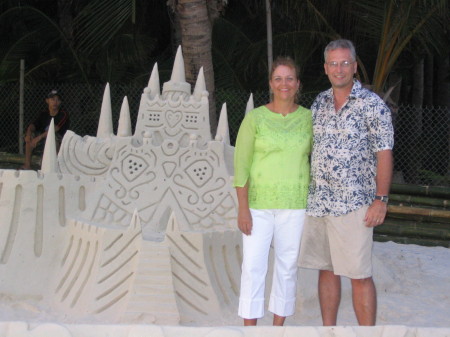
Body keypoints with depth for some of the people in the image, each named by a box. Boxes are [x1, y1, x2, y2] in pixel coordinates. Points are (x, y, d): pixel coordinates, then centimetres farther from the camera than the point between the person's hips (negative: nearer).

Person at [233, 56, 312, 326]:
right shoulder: (254, 118, -5)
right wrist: (243, 208, -12)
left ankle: (278, 329, 22)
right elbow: (241, 165, -7)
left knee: (287, 265, 8)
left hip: (295, 204, 2)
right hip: (258, 203, -2)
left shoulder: (309, 118, 1)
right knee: (253, 266, -2)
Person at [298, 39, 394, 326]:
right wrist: (306, 194, 13)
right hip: (318, 203, 6)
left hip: (353, 205, -6)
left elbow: (384, 154, -7)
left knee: (359, 275, -2)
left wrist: (381, 200, -13)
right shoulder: (320, 103, 11)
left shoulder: (372, 104, -5)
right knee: (326, 270, 12)